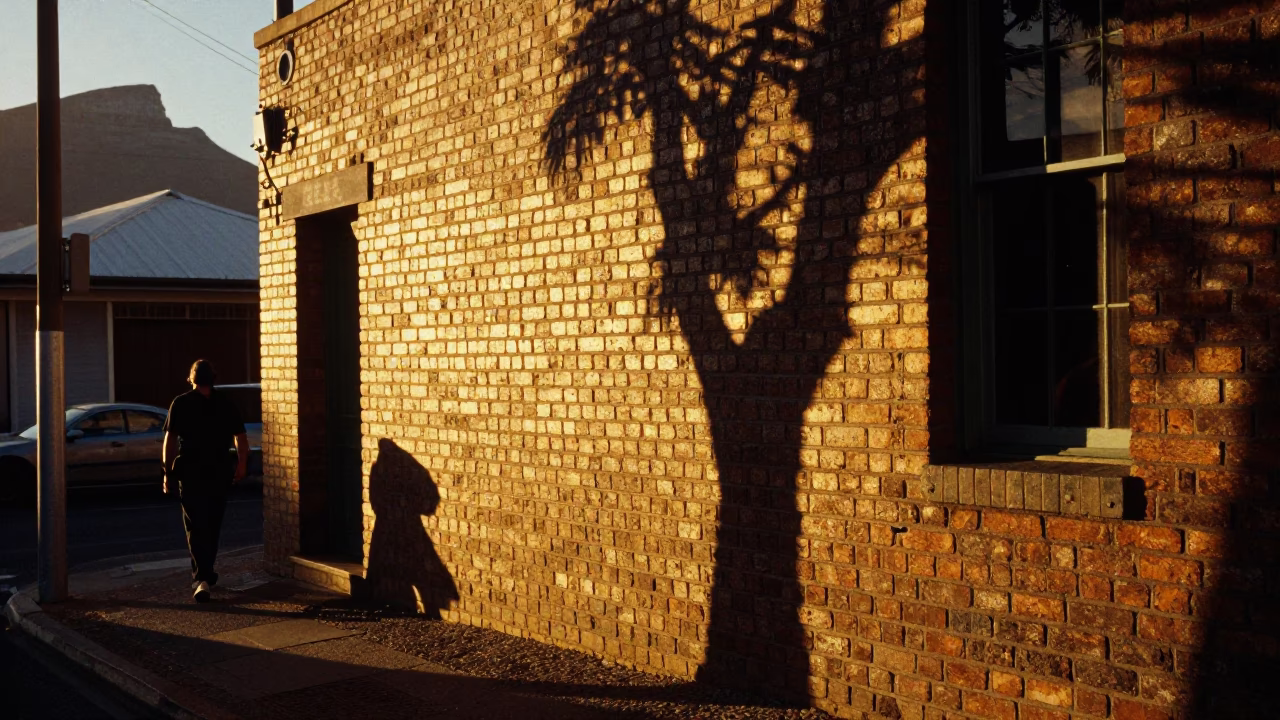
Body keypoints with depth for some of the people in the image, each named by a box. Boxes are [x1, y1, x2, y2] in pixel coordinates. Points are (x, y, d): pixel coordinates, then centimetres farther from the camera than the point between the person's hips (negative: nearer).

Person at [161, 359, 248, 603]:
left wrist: (168, 471, -2)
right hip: (219, 473, 2)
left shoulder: (180, 403, -1)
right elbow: (240, 437, 4)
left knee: (196, 527, -1)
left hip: (190, 473, -2)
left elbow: (170, 439, -6)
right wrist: (241, 465, 16)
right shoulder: (226, 404, 4)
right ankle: (205, 574, 27)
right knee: (212, 525, 16)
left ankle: (202, 578, -15)